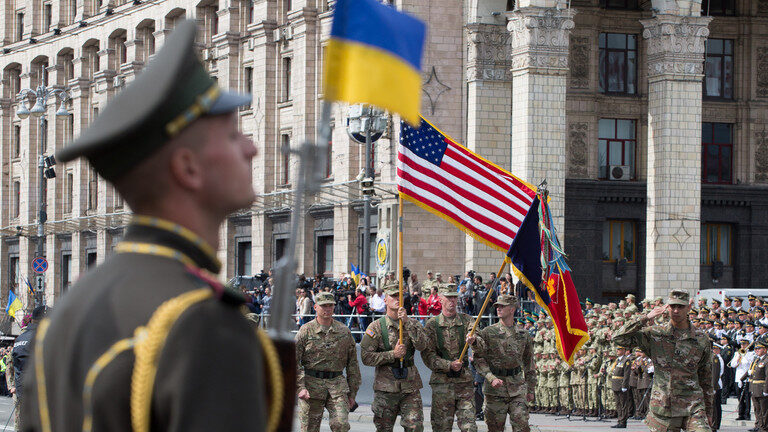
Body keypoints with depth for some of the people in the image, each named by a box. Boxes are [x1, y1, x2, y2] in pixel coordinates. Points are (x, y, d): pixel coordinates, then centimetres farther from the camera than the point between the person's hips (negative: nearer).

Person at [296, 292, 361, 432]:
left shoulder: (344, 331, 9)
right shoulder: (306, 330, 2)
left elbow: (353, 363, 14)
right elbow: (294, 362, 0)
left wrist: (352, 393, 11)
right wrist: (300, 387, -11)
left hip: (337, 384, 1)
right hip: (311, 384, -1)